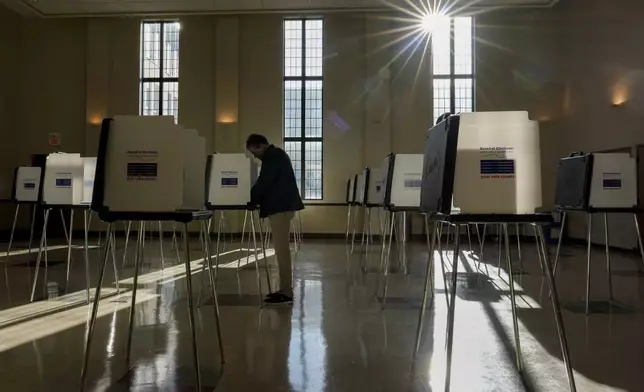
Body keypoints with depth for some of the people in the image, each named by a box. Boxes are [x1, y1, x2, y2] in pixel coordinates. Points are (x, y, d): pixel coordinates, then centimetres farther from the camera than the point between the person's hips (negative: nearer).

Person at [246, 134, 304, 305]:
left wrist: (249, 199, -6)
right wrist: (254, 199, 16)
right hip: (282, 205, 11)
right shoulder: (276, 154, 22)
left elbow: (264, 182, -16)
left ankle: (286, 292, -8)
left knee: (281, 249, -10)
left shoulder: (271, 156, -10)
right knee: (282, 248, 11)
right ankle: (285, 289, 16)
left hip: (280, 206, -11)